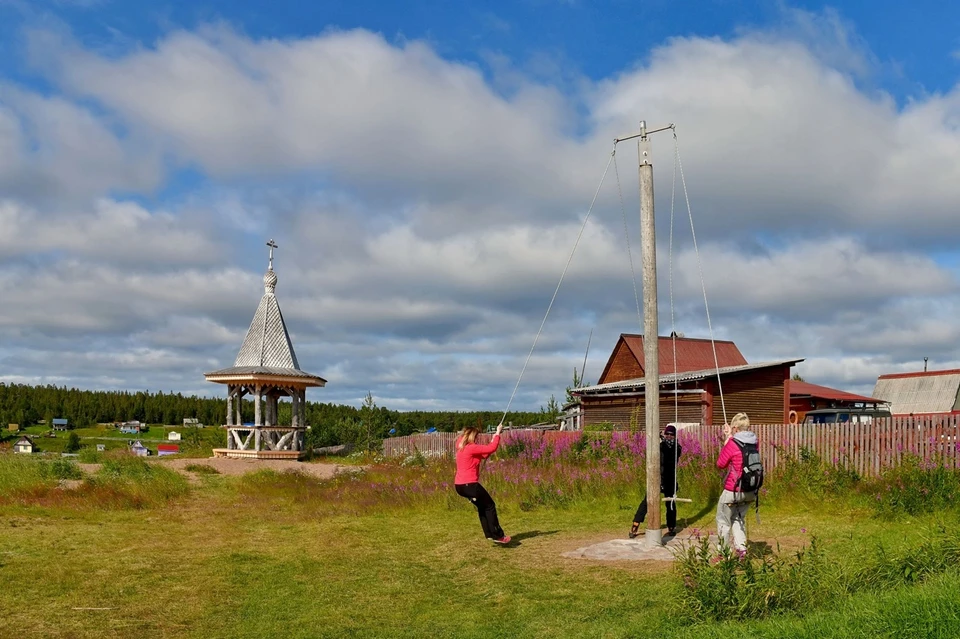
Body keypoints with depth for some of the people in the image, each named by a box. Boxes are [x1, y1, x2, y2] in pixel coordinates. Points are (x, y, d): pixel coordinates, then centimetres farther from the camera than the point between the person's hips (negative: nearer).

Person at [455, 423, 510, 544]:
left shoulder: (462, 448, 16)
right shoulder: (471, 448, -13)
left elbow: (484, 455, 21)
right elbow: (492, 449, -17)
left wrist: (493, 440, 15)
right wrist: (498, 433, -5)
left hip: (459, 485, 9)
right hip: (469, 484, -9)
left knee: (482, 507, 22)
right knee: (490, 506, 4)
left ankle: (489, 534, 23)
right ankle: (497, 535, 5)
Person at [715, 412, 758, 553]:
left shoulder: (732, 444, -18)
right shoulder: (753, 442, 0)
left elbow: (720, 464, -5)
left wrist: (726, 441, -2)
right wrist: (729, 438, 12)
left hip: (732, 491, -6)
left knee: (723, 520, 10)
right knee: (738, 518, 23)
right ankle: (741, 546, 12)